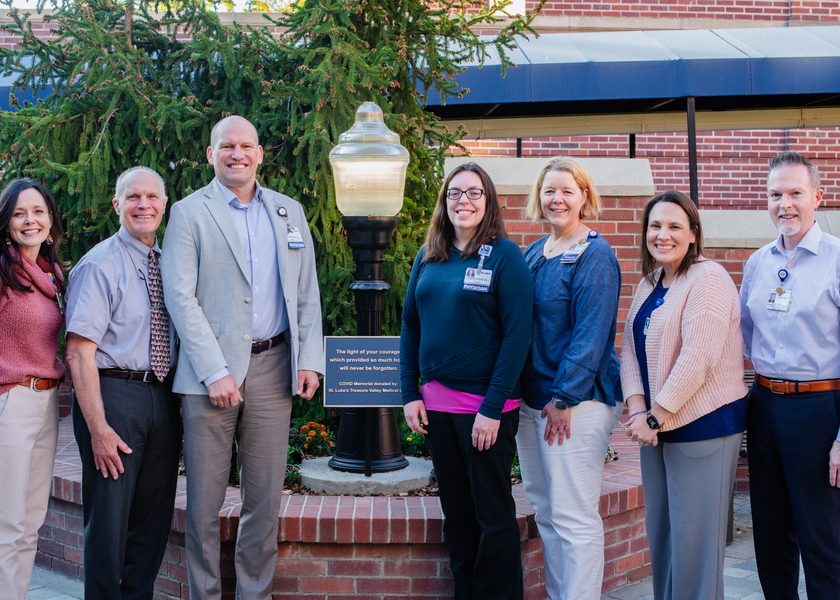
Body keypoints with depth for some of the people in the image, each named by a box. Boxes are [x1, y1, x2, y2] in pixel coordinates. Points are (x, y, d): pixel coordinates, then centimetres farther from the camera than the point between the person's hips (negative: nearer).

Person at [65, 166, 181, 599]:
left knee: (153, 519, 13)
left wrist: (177, 398, 9)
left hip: (163, 398, 6)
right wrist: (98, 428, -20)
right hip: (113, 392, -6)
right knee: (108, 520, -1)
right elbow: (79, 353, -14)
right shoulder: (98, 266, -8)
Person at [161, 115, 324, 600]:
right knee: (204, 500, 2)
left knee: (267, 498, 8)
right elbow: (181, 298, -6)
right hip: (211, 368, -3)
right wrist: (215, 372, -14)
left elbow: (307, 293, 14)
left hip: (272, 368, 3)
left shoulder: (289, 211, 14)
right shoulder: (189, 214, 1)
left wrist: (310, 359, 2)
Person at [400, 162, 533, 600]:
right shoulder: (428, 258, 8)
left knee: (493, 515, 5)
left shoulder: (504, 256, -7)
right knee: (456, 513, 13)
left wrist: (493, 408, -16)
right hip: (436, 403, 5)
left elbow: (517, 335, -12)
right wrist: (410, 394, 3)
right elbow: (410, 327, 12)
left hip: (486, 404, -5)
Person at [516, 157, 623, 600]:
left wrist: (564, 398, -17)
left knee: (573, 516, -7)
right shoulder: (531, 255, 13)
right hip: (530, 398, 7)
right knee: (545, 510, 12)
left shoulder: (595, 256, -8)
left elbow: (591, 334, -14)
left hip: (578, 399, -7)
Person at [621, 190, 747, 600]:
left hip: (702, 425, -8)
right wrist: (637, 410, -6)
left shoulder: (708, 279, -13)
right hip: (656, 427, 8)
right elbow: (631, 349, 9)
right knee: (659, 531, 13)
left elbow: (698, 358, -20)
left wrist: (655, 416, -15)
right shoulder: (649, 283, 13)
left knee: (694, 537, -2)